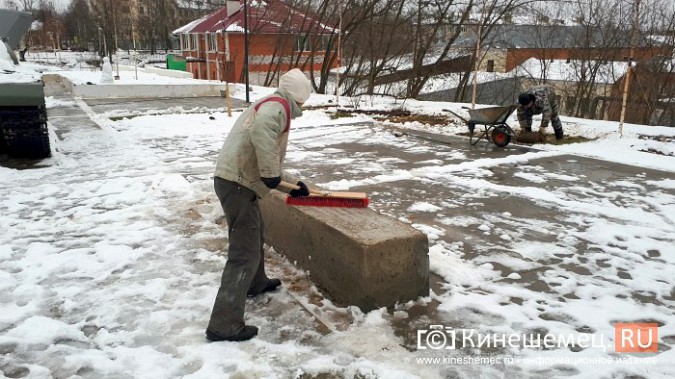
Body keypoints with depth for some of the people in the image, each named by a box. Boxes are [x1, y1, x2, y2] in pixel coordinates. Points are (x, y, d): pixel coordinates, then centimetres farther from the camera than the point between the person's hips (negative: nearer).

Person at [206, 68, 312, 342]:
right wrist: (272, 174, -25)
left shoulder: (269, 105, 25)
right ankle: (224, 325, -5)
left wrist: (291, 186, 34)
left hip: (235, 180, 11)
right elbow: (261, 132, -32)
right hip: (237, 183, -11)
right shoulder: (278, 106, -8)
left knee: (254, 234, 29)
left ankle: (255, 283, 51)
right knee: (244, 253, -8)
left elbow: (271, 153, 31)